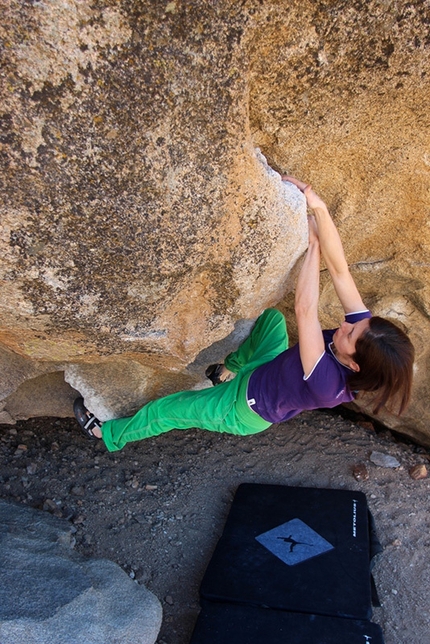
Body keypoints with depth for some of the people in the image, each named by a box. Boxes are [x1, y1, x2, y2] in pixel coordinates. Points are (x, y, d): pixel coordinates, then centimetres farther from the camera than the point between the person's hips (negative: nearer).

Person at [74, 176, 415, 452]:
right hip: (271, 370, 6)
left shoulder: (328, 384, -44)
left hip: (247, 411, -6)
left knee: (165, 410, 8)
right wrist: (319, 207, -42)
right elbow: (340, 270, -32)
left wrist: (314, 243, -39)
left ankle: (109, 434, 38)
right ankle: (228, 371, 26)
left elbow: (305, 310, -48)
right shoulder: (365, 330, -26)